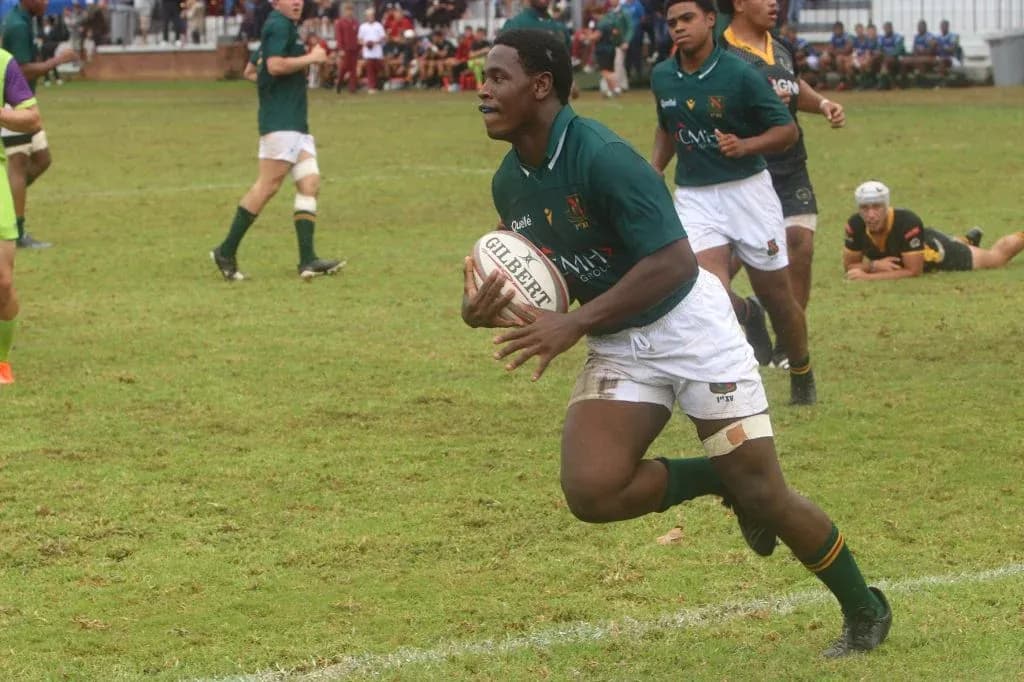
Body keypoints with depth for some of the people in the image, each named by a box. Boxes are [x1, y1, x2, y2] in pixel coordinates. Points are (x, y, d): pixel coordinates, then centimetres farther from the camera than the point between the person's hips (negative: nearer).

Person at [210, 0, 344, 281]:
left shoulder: (286, 26, 21)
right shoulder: (279, 25, -9)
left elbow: (254, 68, 28)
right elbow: (275, 65, -23)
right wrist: (312, 58, -12)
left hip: (296, 121, 10)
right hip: (280, 122, -10)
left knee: (310, 182, 1)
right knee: (268, 185, -11)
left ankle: (307, 260, -4)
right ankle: (226, 251, -4)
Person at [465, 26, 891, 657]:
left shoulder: (603, 157, -24)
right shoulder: (510, 183, 0)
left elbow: (674, 262, -28)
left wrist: (574, 324, -32)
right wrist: (484, 308, -11)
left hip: (691, 326, -6)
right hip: (616, 347, 6)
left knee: (764, 495, -6)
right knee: (591, 491, -17)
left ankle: (864, 611, 18)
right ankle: (720, 480, 11)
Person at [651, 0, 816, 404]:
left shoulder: (739, 74, -12)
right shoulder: (662, 78, 3)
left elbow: (788, 131, -7)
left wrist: (745, 145, -23)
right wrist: (654, 170, 9)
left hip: (747, 189, -3)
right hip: (693, 196, 3)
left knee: (777, 294, 5)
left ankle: (802, 377, 28)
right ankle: (746, 314, 18)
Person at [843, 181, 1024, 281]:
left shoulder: (908, 223, -45)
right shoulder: (855, 225, -31)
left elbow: (914, 271, -40)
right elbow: (849, 265, -18)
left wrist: (868, 276, -47)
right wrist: (873, 265, -39)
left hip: (938, 253, -4)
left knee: (997, 257, 22)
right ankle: (967, 240, 67)